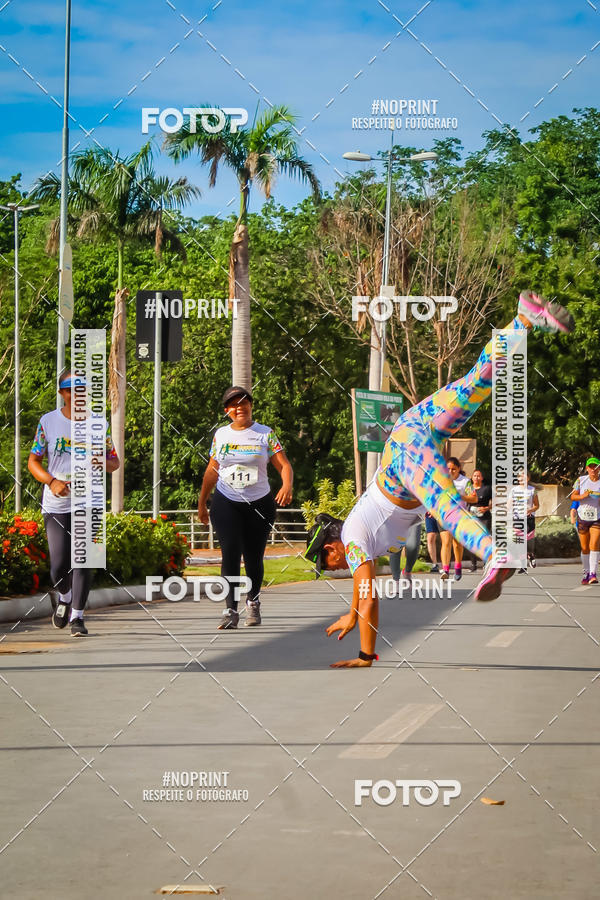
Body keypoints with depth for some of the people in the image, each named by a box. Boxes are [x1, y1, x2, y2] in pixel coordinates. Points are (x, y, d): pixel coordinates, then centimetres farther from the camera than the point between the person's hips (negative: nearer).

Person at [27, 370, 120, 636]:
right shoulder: (48, 422, 2)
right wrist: (52, 482, -14)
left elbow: (114, 461, 11)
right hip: (56, 504, 0)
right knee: (59, 564, -3)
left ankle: (77, 616, 0)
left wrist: (101, 464, -14)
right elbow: (33, 461, 5)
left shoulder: (99, 424, 4)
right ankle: (64, 598, 28)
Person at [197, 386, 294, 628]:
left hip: (259, 504, -1)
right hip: (226, 504, 1)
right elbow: (212, 471, 16)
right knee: (230, 554, -14)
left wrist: (287, 486, -26)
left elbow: (284, 465, -5)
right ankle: (231, 610, -18)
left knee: (254, 557, 5)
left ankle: (253, 602, 30)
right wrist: (201, 503, 17)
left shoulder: (265, 434, 1)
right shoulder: (221, 435, 8)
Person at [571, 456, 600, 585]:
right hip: (583, 517, 2)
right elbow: (573, 496, 4)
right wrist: (583, 496, -16)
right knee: (585, 548, 6)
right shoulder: (581, 480, 2)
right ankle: (586, 572, 21)